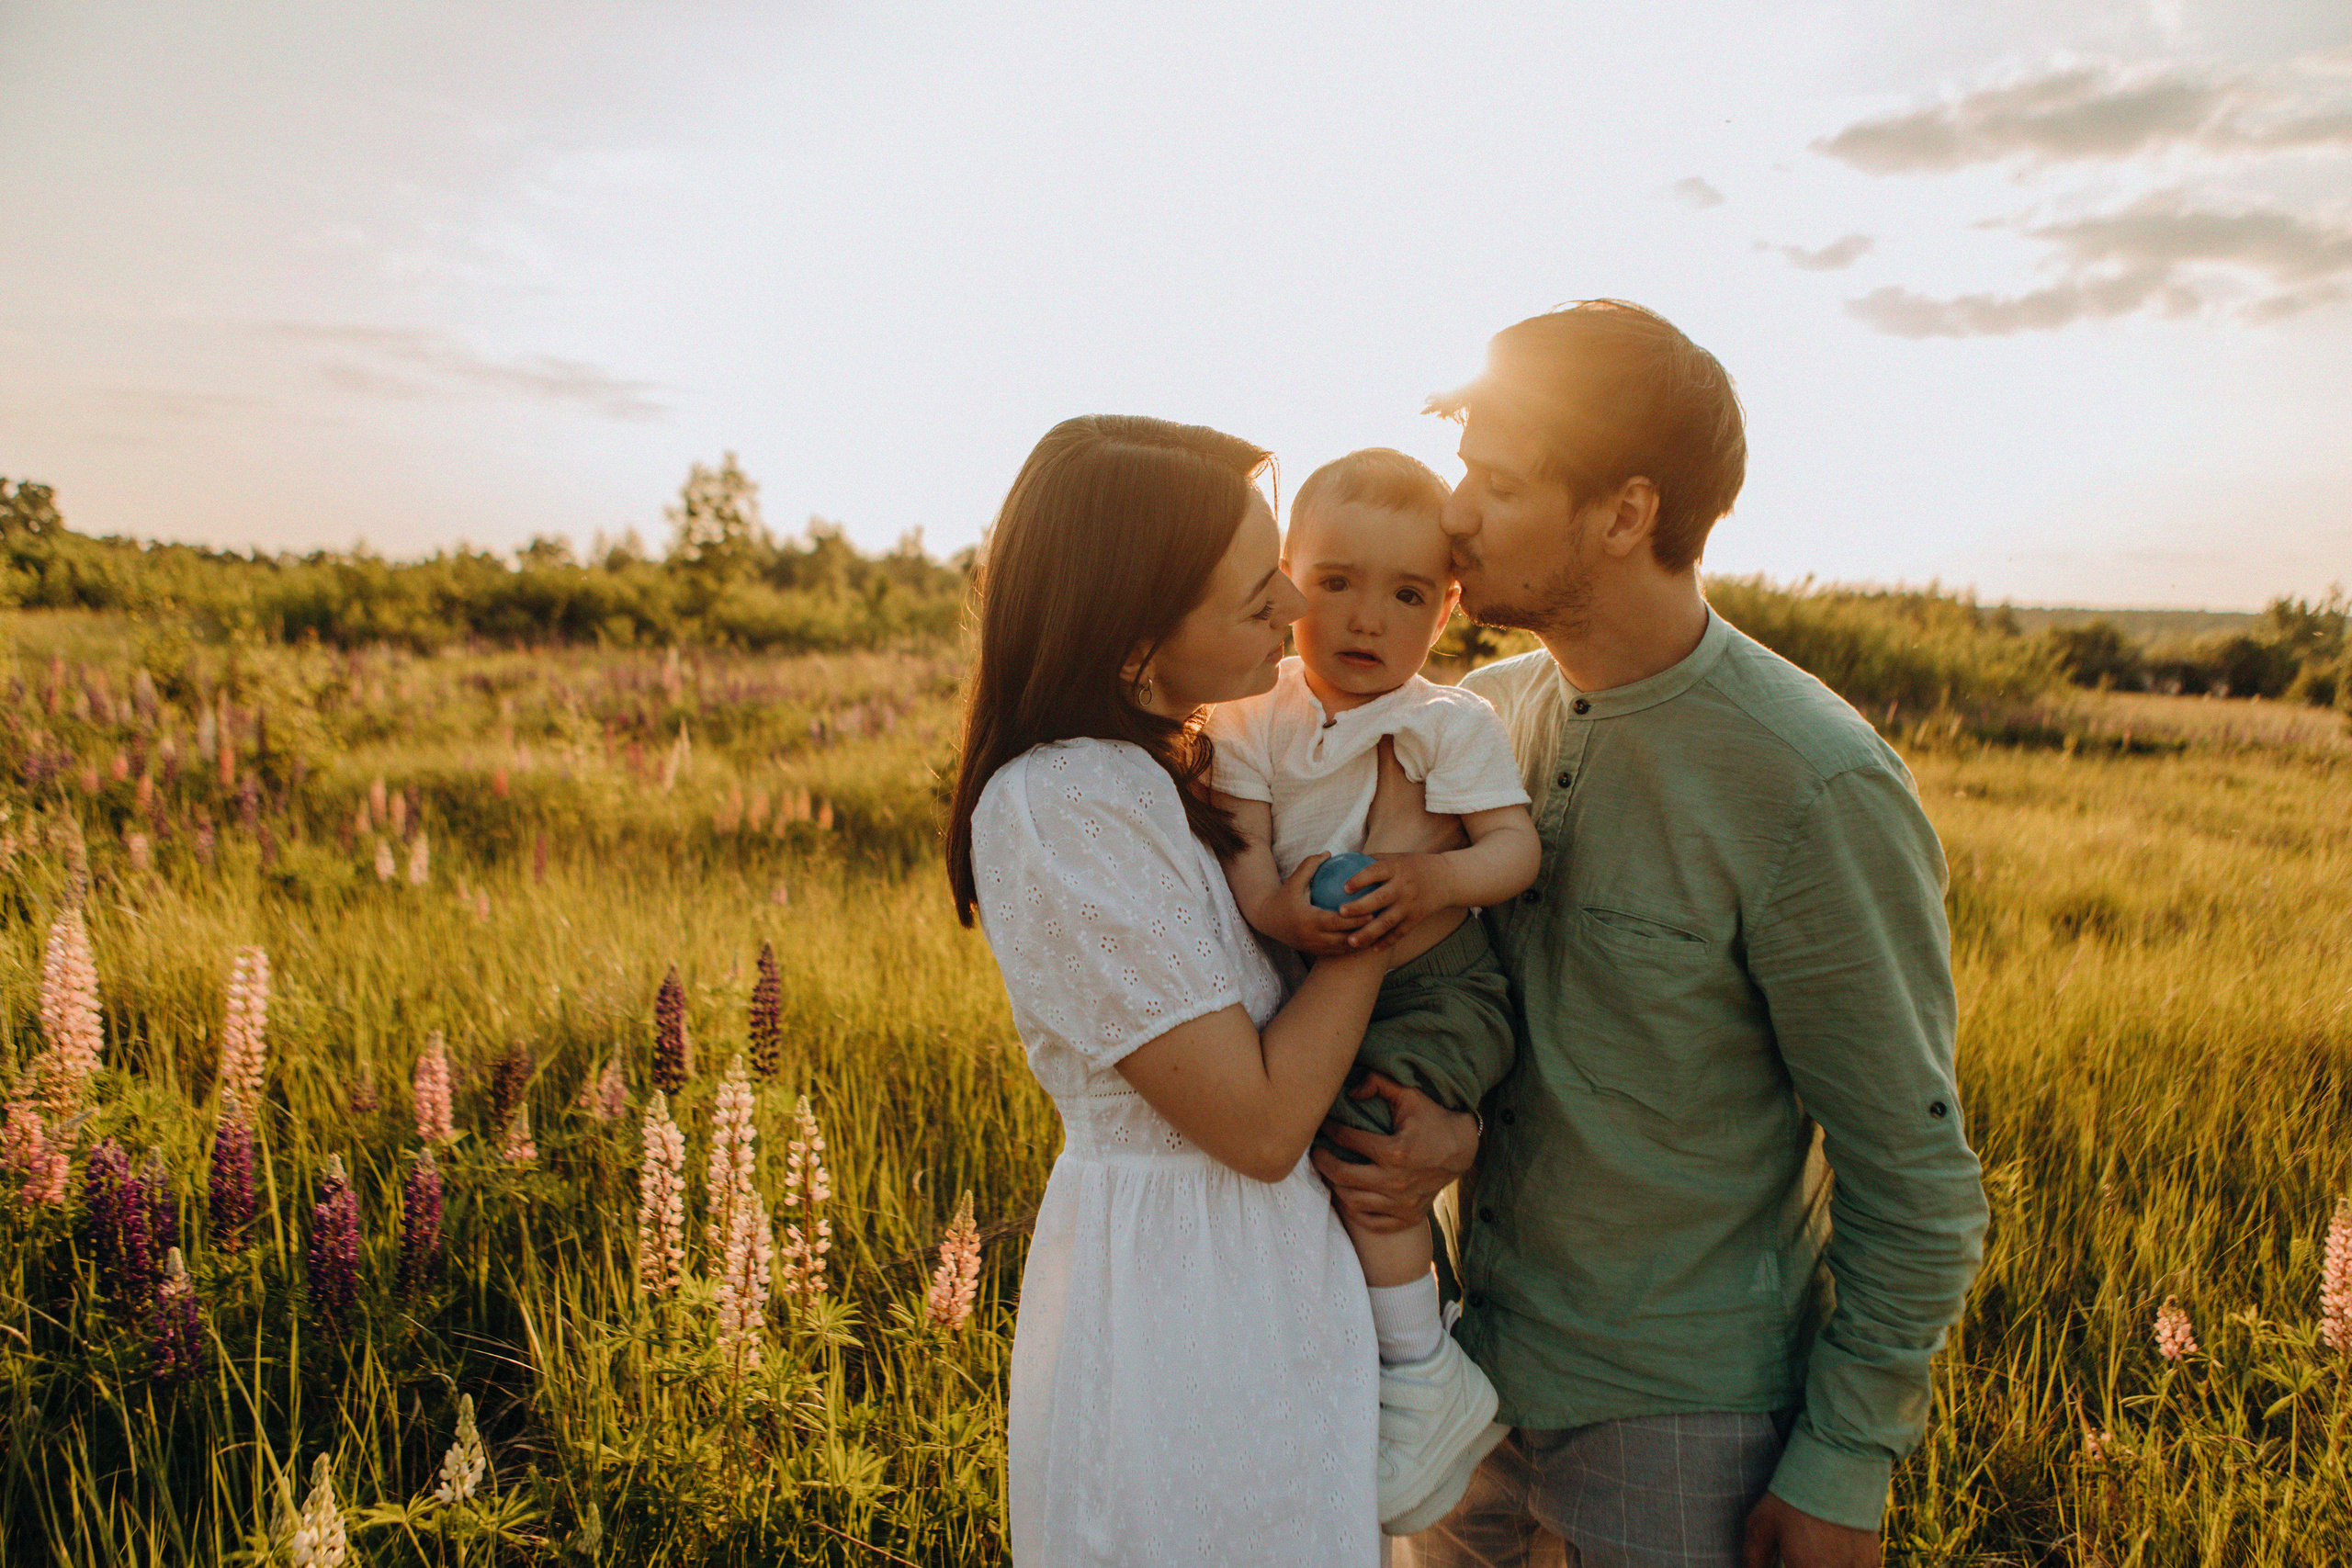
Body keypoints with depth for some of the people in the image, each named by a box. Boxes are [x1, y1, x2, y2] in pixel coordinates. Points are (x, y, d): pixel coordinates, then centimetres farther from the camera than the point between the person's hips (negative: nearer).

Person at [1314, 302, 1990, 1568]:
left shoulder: (1818, 789, -21)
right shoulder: (1480, 717, -3)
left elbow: (1914, 1181, -14)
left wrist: (1845, 1466, -10)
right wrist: (1429, 1121, -17)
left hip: (1681, 1421, -5)